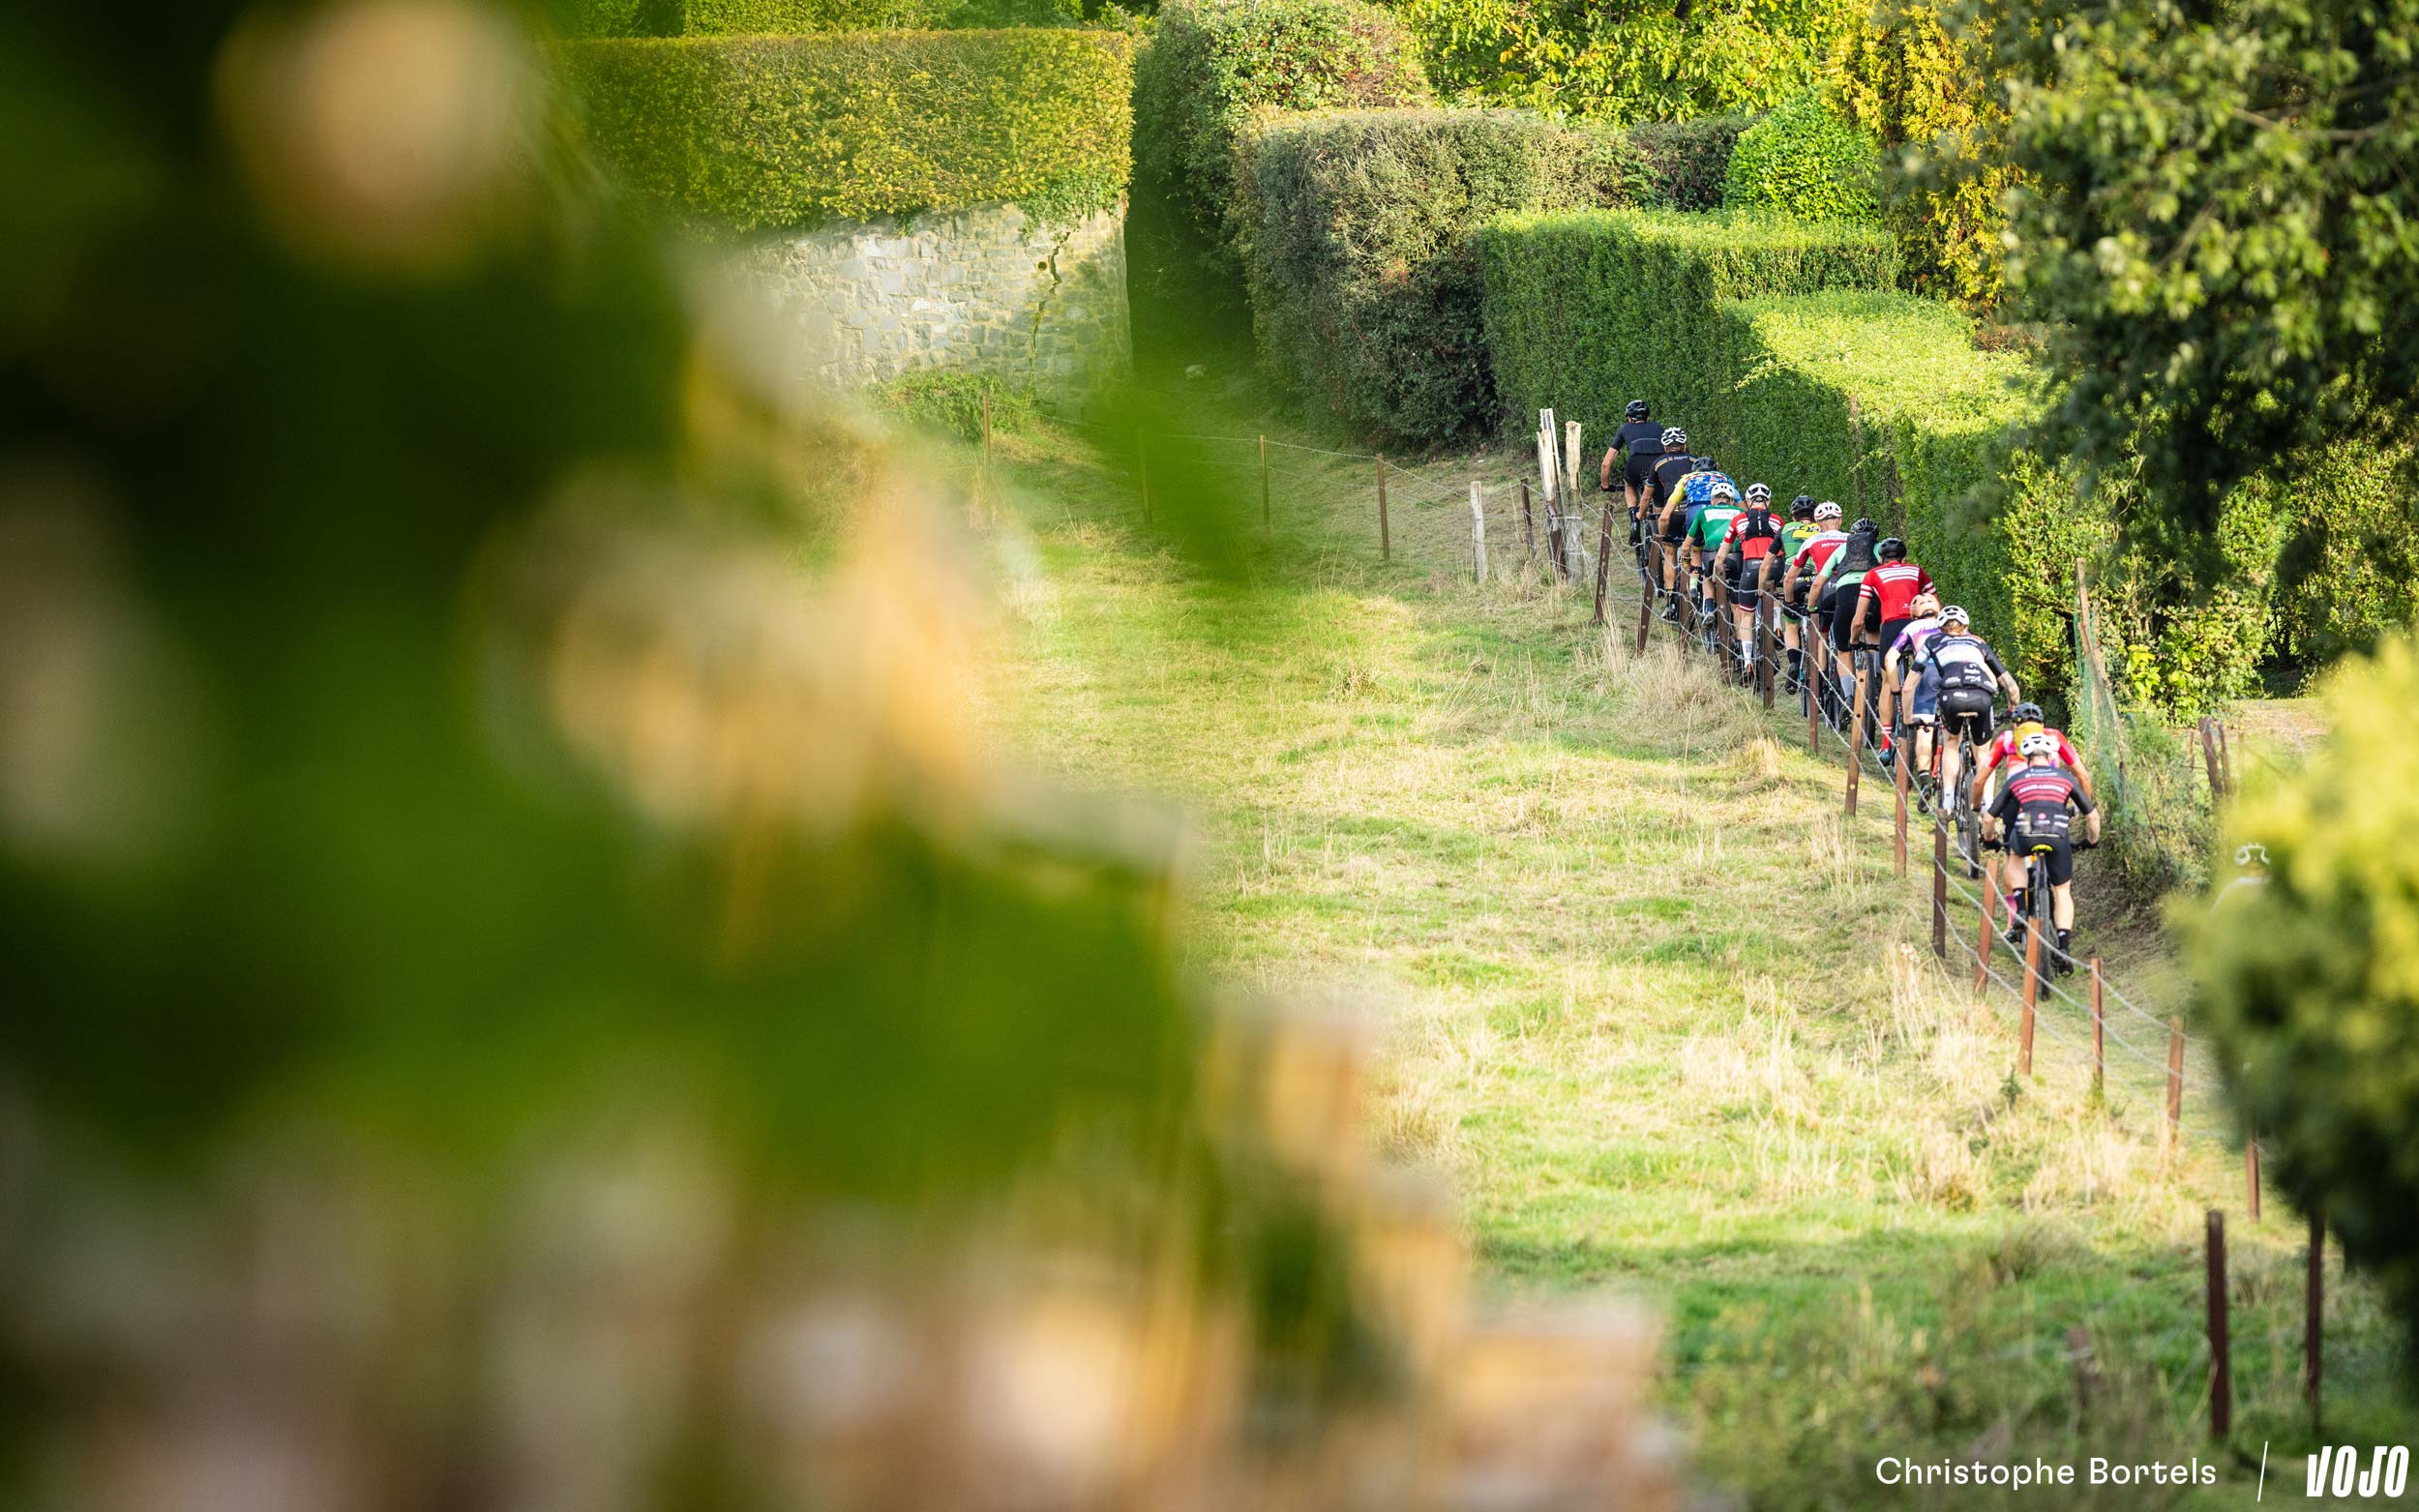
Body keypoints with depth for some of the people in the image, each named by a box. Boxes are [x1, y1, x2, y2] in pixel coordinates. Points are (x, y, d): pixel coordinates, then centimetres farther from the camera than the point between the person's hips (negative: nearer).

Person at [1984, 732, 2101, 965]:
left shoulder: (2016, 780, 22)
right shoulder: (2065, 778, 23)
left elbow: (1989, 818, 26)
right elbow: (2092, 816, 26)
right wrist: (2092, 840, 44)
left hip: (2025, 836, 0)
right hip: (2058, 837, 0)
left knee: (2015, 853, 36)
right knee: (2062, 891, 17)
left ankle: (2019, 913, 20)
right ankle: (2064, 948, 2)